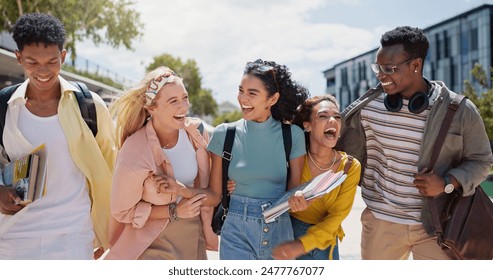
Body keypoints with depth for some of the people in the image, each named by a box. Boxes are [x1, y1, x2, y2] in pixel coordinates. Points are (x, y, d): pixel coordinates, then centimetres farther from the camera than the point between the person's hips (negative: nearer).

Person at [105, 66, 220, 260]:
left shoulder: (196, 131, -12)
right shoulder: (134, 154, -25)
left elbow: (213, 195, -7)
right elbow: (122, 211, -10)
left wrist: (182, 190, -27)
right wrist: (173, 211, -18)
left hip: (193, 238, 5)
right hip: (153, 243, -4)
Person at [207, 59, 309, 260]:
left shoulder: (293, 135, -3)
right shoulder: (224, 134, -4)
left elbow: (294, 190, 3)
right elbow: (215, 192, 3)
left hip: (280, 230, 1)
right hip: (236, 232, -1)